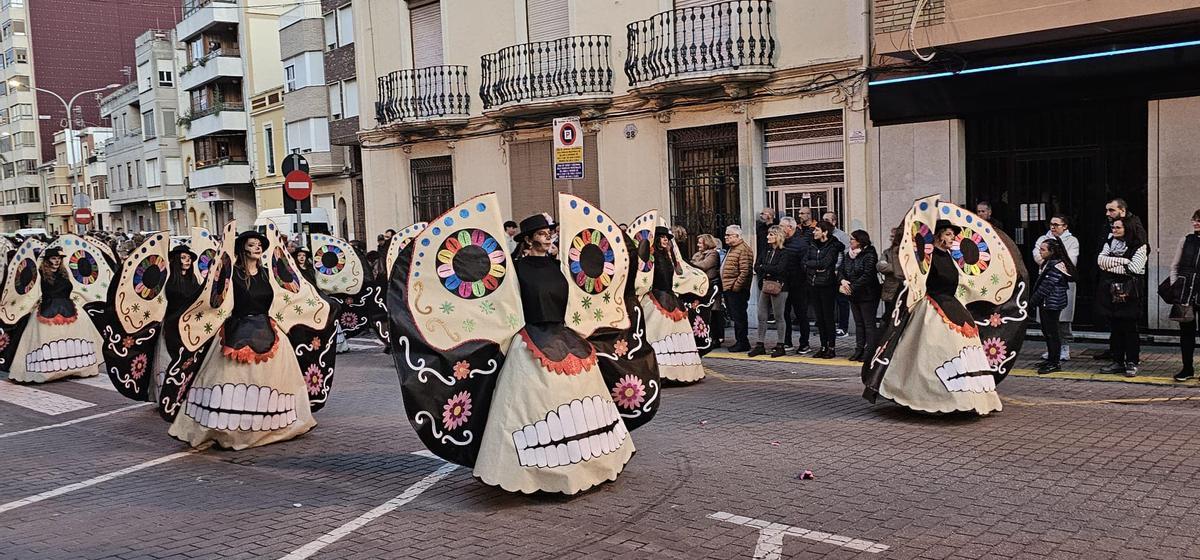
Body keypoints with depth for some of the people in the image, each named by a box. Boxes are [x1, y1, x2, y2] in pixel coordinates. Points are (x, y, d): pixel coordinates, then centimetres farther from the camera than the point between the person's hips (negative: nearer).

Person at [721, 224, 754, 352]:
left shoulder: (743, 249, -14)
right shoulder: (732, 249, 20)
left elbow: (745, 271, -22)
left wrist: (736, 286, -21)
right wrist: (725, 286, 20)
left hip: (736, 290, -10)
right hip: (728, 289, 10)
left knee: (739, 316, -5)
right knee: (735, 316, 13)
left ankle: (742, 343, 2)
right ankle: (740, 341, 20)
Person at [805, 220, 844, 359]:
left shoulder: (833, 246, -8)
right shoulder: (813, 246, 12)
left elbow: (824, 263, -18)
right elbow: (805, 263, 5)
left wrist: (811, 263, -6)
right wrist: (816, 268, -10)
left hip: (827, 285, -6)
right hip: (814, 285, 6)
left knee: (828, 317, -2)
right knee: (819, 317, 9)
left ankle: (831, 348, 4)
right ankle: (823, 346, 16)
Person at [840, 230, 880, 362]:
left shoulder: (869, 256, -14)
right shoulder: (848, 255, 11)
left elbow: (867, 276, -22)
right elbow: (842, 270, 11)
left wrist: (852, 287, -21)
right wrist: (843, 280, -11)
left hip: (867, 295, -8)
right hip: (853, 295, 8)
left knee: (869, 323, -3)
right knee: (858, 323, 13)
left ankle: (870, 351, 0)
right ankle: (859, 349, 19)